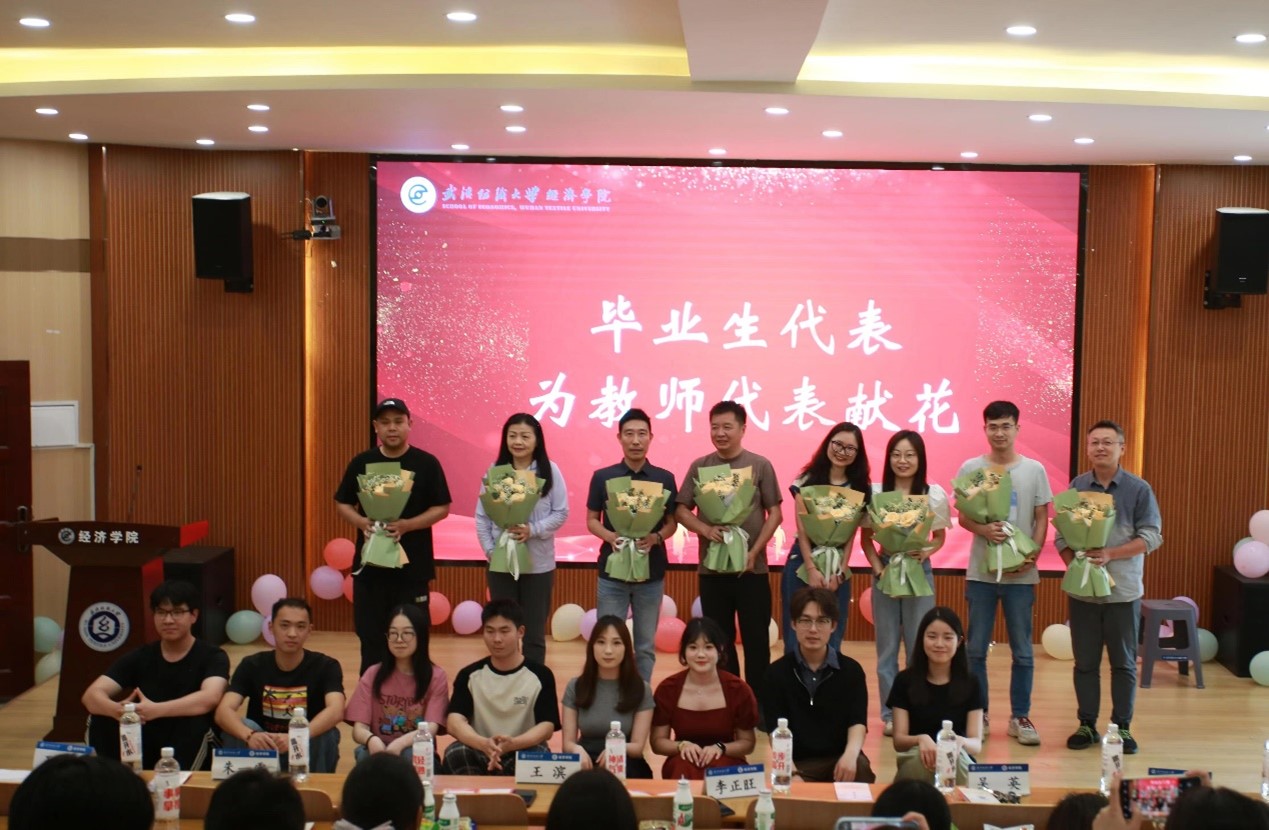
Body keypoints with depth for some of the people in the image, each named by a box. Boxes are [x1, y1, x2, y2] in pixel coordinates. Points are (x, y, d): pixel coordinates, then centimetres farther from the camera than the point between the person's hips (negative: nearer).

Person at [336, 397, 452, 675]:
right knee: (371, 636, 8)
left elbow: (441, 508, -3)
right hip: (370, 563, 2)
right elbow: (342, 504, 10)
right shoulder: (361, 463, 4)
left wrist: (406, 525, -18)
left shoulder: (426, 463, -2)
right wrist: (361, 522, -12)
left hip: (413, 565, -2)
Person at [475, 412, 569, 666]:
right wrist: (490, 550, -7)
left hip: (538, 564, -1)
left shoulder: (550, 471, -3)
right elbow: (481, 516, 3)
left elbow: (561, 512, -3)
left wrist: (533, 530, -17)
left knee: (534, 633, 8)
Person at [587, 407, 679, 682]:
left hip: (651, 572, 1)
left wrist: (656, 538, -16)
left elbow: (672, 523, 5)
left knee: (646, 645, 9)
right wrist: (610, 536, -16)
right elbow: (591, 520, 4)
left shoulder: (664, 478, 2)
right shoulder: (602, 477, 1)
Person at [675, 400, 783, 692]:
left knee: (756, 639, 3)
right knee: (720, 641, 11)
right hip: (711, 568, 2)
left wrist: (754, 552, -10)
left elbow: (774, 513, -1)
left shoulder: (760, 465, -1)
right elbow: (681, 510, 4)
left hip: (752, 568, -2)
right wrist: (705, 529, -15)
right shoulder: (699, 467, 3)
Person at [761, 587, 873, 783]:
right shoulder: (777, 672, 2)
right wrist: (790, 772, -23)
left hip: (841, 758, 1)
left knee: (860, 768, -32)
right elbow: (777, 730, -4)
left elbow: (858, 722, -6)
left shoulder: (851, 670, 4)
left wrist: (850, 754, -30)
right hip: (798, 763, -1)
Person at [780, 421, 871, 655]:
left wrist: (840, 572, -8)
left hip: (838, 566, 2)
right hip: (803, 562, -2)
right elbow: (802, 528, -5)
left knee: (831, 639, 4)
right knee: (797, 636, -1)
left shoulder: (860, 488, 4)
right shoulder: (807, 479, -2)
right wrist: (812, 569, -11)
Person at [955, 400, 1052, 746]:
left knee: (1022, 650, 6)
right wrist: (984, 530, -19)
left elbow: (1041, 519, 3)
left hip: (1021, 574, 0)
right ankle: (978, 714, 17)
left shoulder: (1034, 470, 2)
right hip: (981, 571, 0)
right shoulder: (971, 468, 1)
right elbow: (963, 517, 2)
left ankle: (1020, 716, 16)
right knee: (976, 648, 6)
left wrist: (1032, 555, -12)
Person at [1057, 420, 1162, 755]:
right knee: (1085, 662, 8)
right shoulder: (1076, 486, 3)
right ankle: (1087, 725, 18)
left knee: (1123, 663, 6)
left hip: (1123, 590, -1)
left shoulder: (1139, 489, -3)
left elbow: (1151, 537, -7)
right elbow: (1061, 536, 4)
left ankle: (1122, 727, 17)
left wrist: (1110, 555, -18)